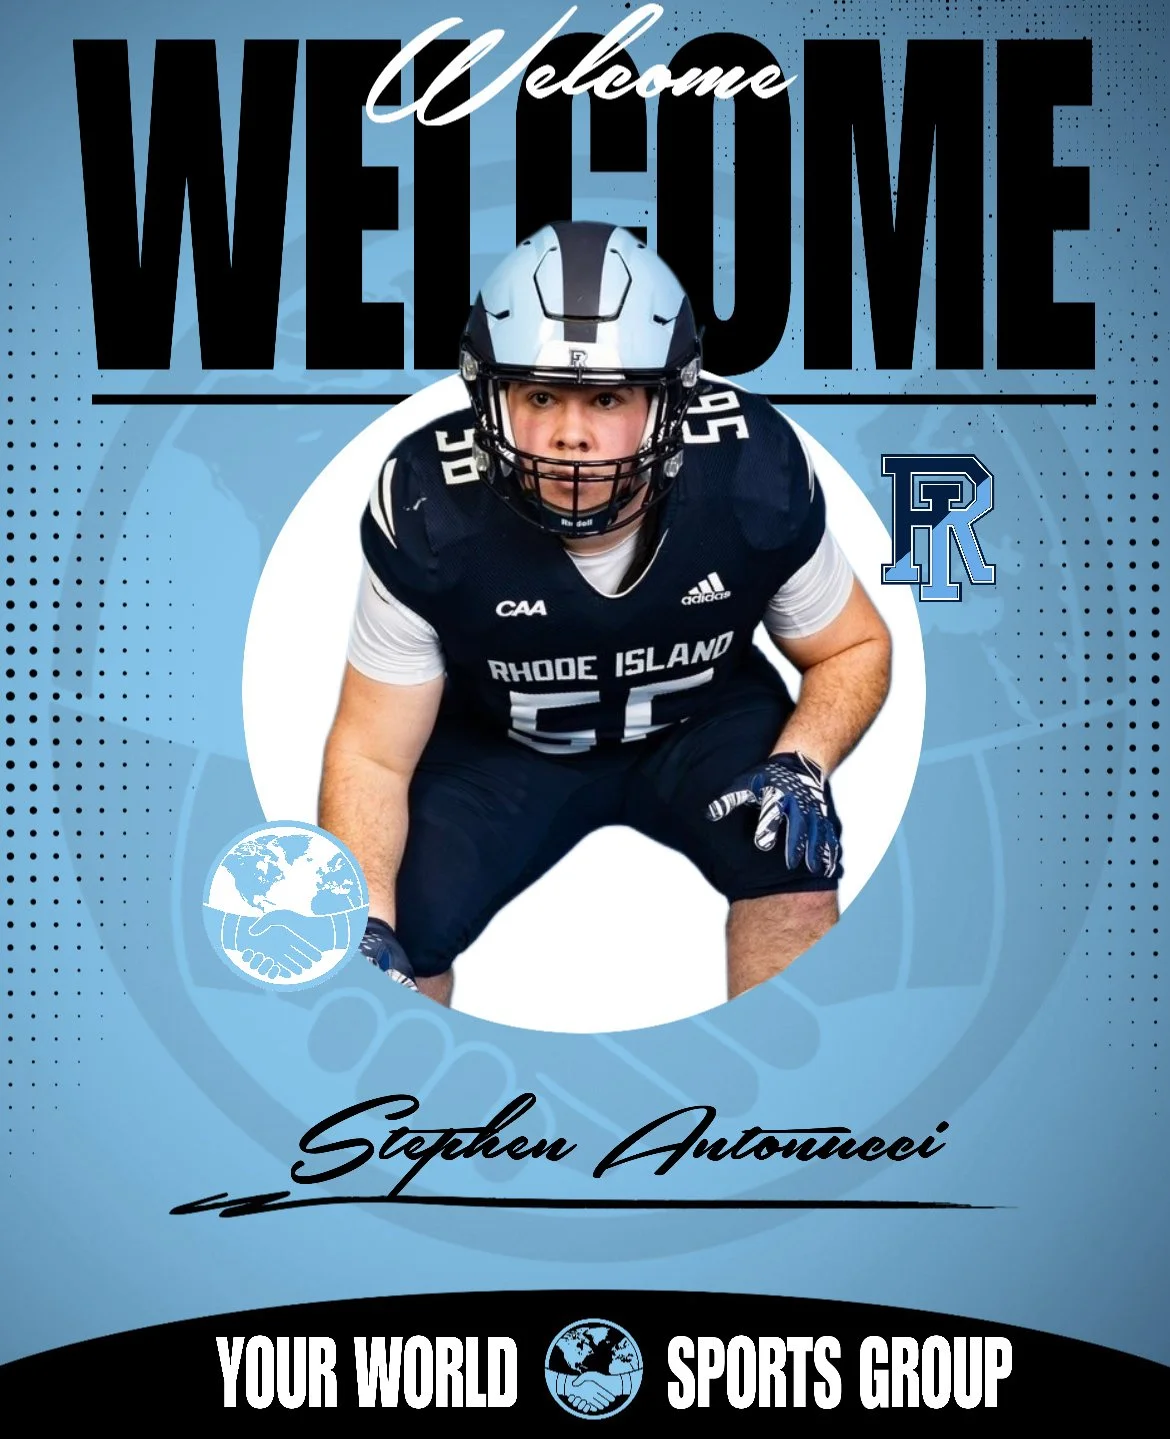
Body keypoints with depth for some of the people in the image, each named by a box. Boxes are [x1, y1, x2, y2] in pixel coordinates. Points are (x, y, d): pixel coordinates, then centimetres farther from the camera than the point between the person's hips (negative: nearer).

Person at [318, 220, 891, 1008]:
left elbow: (855, 647, -7)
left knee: (798, 861, -27)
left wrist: (800, 764, -27)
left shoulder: (754, 472, -25)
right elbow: (374, 753, -19)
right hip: (501, 745, 0)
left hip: (704, 721, 1)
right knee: (393, 943, -20)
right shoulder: (430, 508, -28)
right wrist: (366, 931, -34)